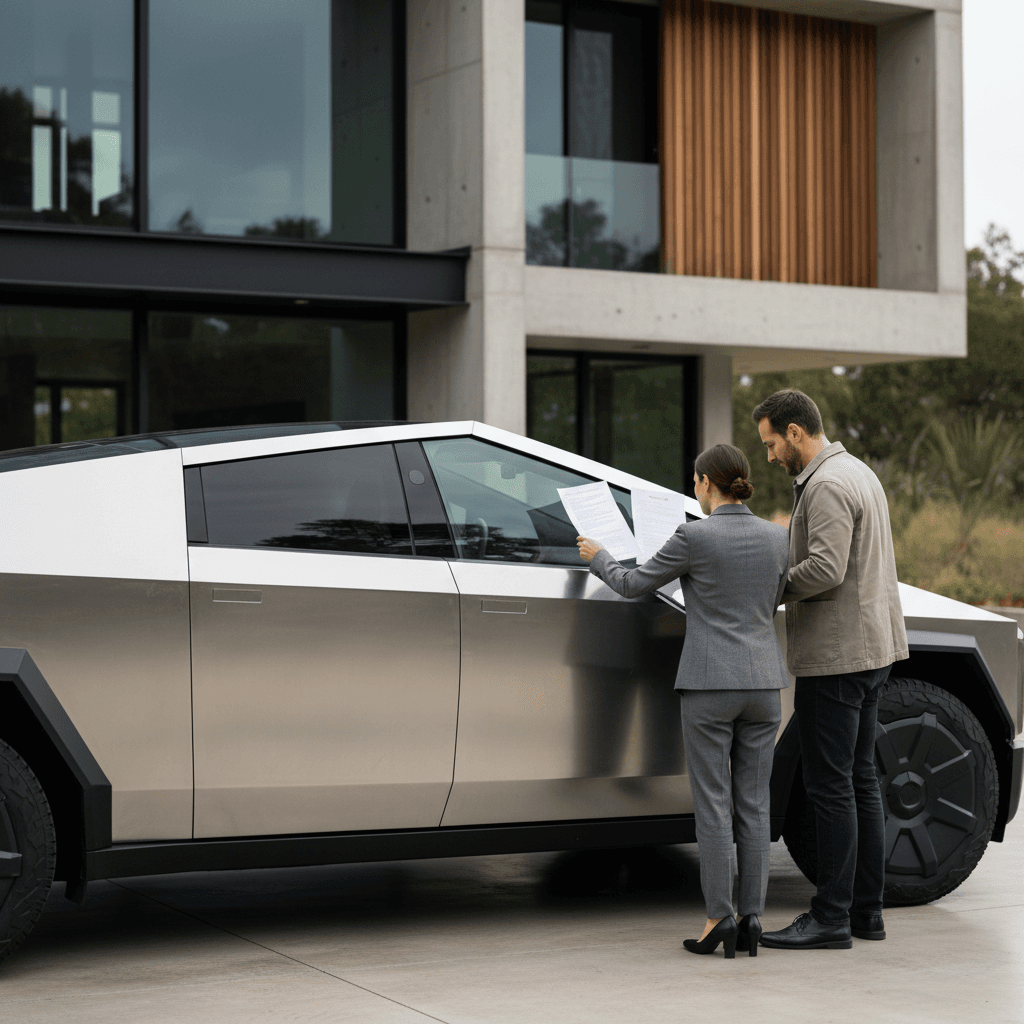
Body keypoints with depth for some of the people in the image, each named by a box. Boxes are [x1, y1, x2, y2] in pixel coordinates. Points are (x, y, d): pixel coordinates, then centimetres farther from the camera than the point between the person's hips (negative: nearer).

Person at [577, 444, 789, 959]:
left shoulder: (694, 537, -11)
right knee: (753, 805, 7)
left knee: (713, 806, 0)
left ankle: (720, 918, 0)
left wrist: (597, 557, 20)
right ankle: (752, 920, 7)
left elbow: (633, 584, 1)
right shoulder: (777, 537, 4)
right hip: (763, 682, 5)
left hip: (710, 684, -5)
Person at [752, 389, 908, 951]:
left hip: (836, 653, -11)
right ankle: (866, 909, 18)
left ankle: (831, 917, -3)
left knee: (831, 785, -6)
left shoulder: (827, 487, -16)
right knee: (858, 779, 13)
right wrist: (775, 577, 11)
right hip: (870, 648, 11)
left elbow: (826, 569, -26)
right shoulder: (858, 472, 17)